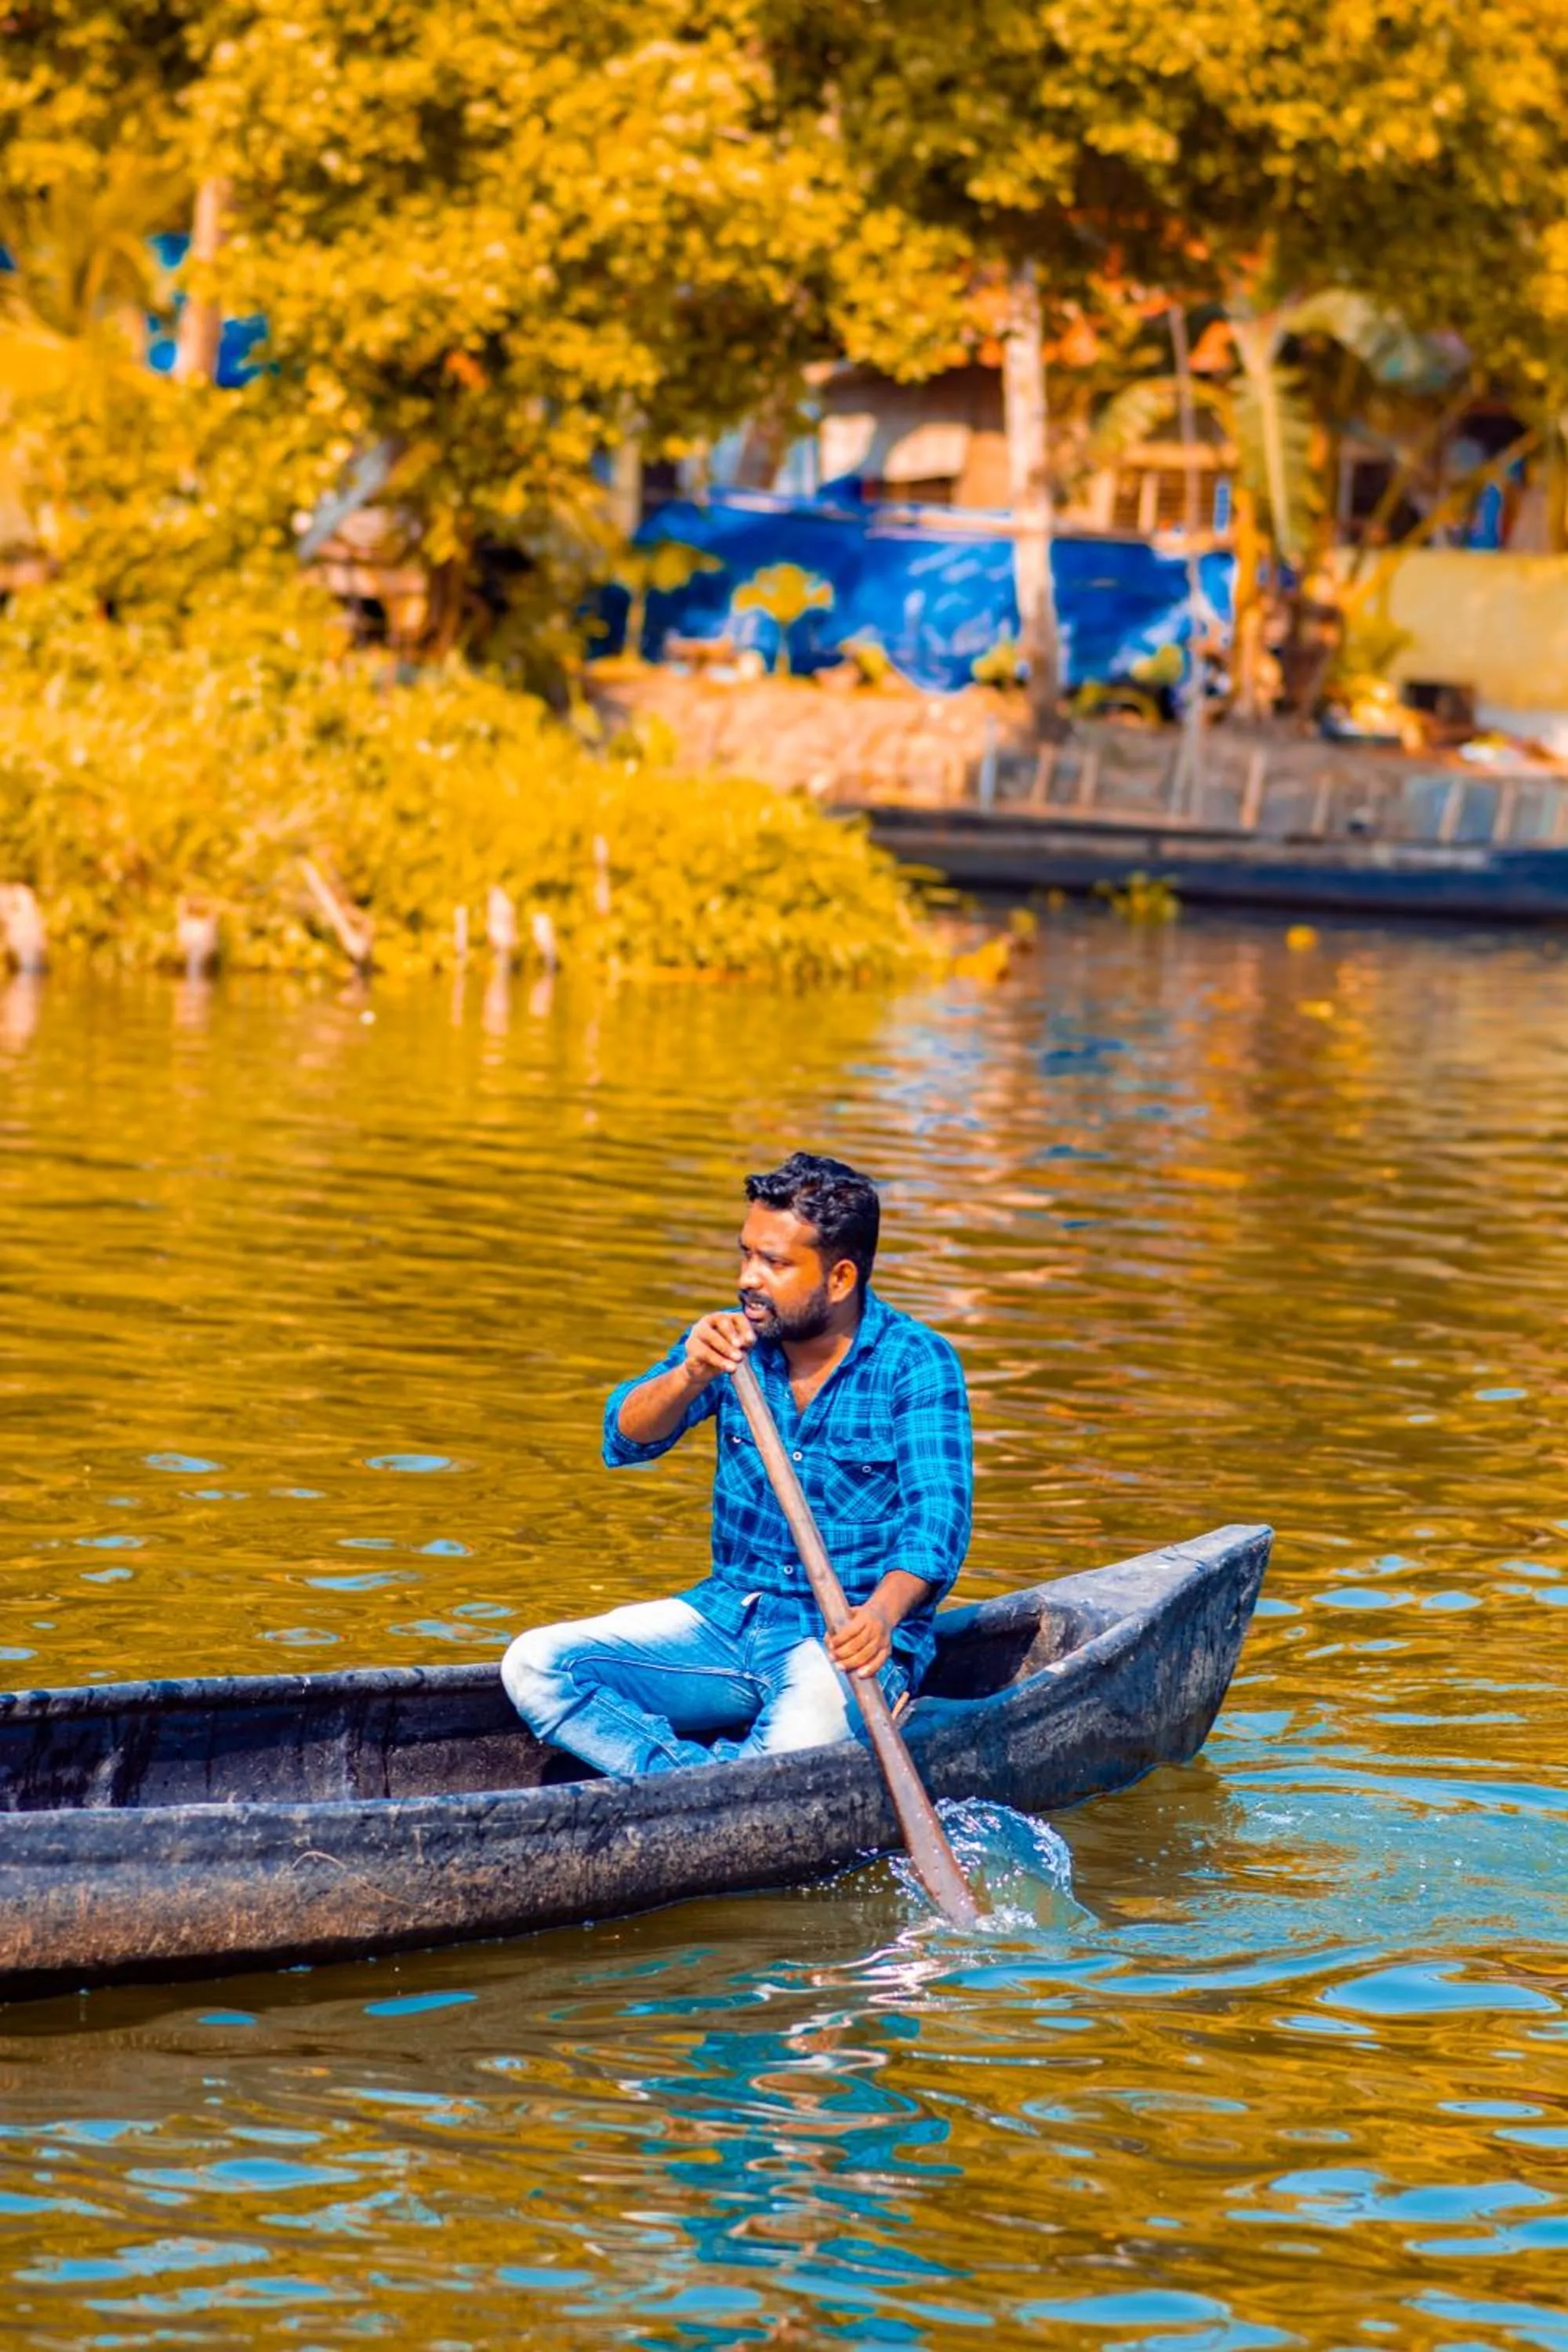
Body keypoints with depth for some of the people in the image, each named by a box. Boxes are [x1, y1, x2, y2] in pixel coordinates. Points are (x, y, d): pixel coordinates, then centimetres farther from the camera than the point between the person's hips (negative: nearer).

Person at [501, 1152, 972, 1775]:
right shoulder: (735, 1340, 5)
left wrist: (882, 1614, -41)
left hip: (844, 1639, -5)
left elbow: (937, 1516, -20)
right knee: (535, 1666, -14)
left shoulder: (915, 1365, -9)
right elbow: (625, 1441, -5)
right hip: (727, 1616, 5)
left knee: (797, 1750, -39)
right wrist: (689, 1376, -28)